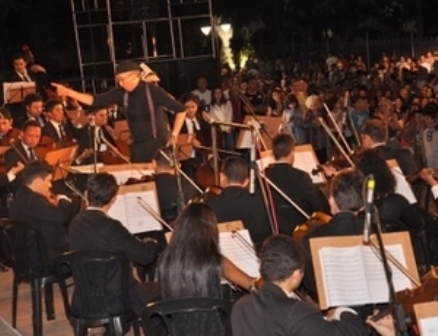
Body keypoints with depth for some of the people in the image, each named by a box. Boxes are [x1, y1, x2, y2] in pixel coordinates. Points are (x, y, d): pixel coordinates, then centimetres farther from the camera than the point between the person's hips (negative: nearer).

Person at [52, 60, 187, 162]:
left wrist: (174, 135, -13)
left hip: (158, 143, -5)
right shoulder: (121, 93, 0)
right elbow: (96, 101, -6)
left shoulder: (152, 90, -13)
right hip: (138, 145, 5)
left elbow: (180, 110, -11)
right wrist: (69, 92, -16)